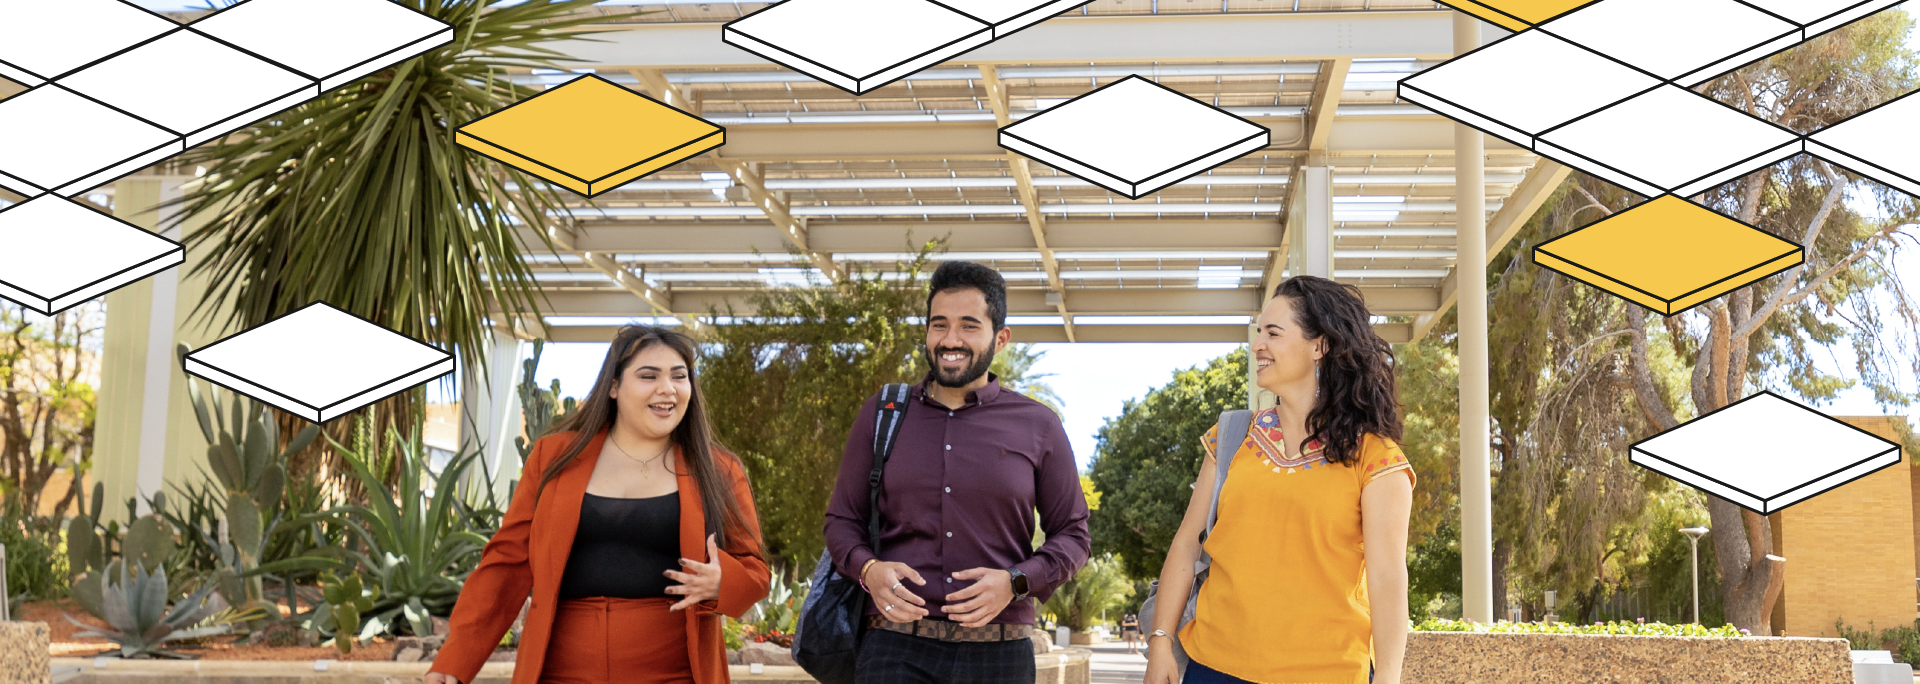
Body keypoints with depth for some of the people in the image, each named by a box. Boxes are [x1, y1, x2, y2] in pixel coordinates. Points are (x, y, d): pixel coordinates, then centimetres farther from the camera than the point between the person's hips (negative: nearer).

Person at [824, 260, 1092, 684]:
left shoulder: (1038, 427, 6)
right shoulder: (881, 415, 9)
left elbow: (1073, 535, 9)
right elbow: (842, 519, 13)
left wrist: (1015, 582, -9)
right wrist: (868, 569, -8)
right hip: (895, 648, 0)